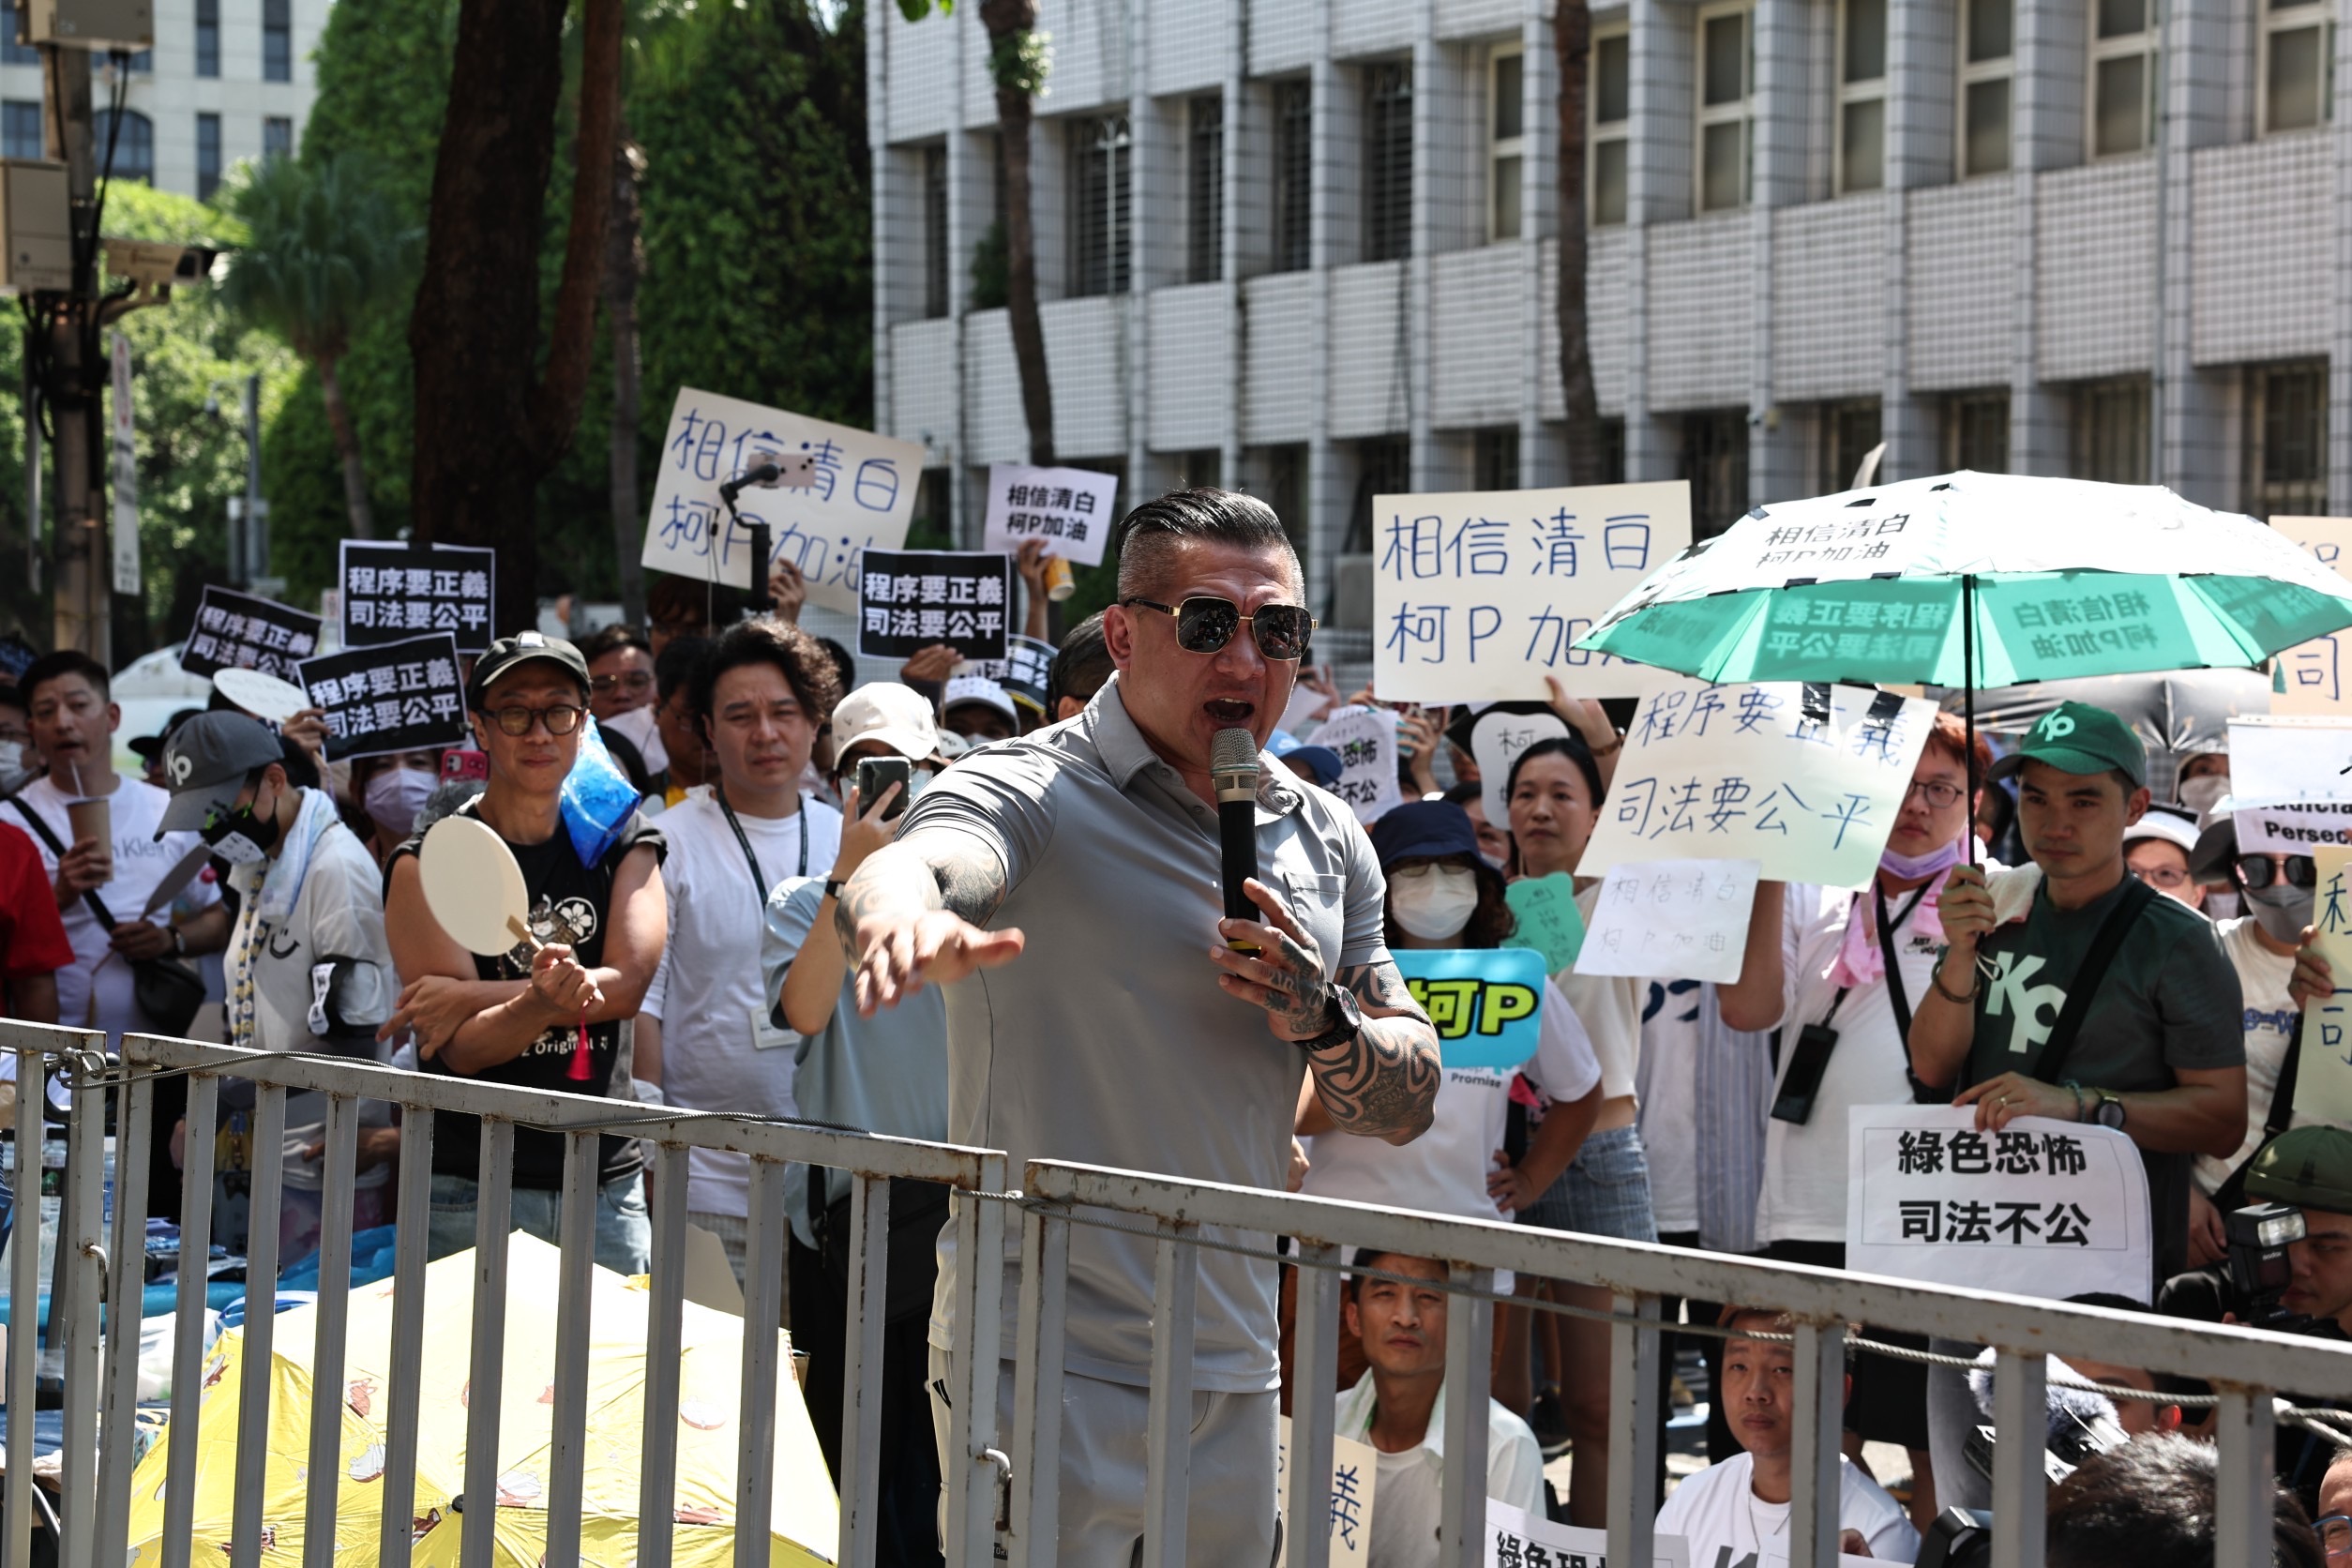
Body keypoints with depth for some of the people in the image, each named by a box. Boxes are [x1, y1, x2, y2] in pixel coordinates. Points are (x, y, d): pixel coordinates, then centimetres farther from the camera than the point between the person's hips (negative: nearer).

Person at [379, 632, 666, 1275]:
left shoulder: (623, 844, 9)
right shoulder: (426, 865, -1)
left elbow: (627, 985, -9)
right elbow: (462, 1050, -11)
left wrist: (470, 995, -14)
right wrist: (542, 1004, -32)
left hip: (607, 1186, 3)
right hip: (471, 1190, -3)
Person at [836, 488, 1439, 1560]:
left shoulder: (1326, 838, 10)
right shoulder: (1029, 791, -9)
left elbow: (1408, 1106, 13)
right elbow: (897, 877, -32)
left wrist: (1322, 1021, -9)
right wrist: (902, 909, -57)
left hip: (1236, 1378, 6)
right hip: (1050, 1370, -6)